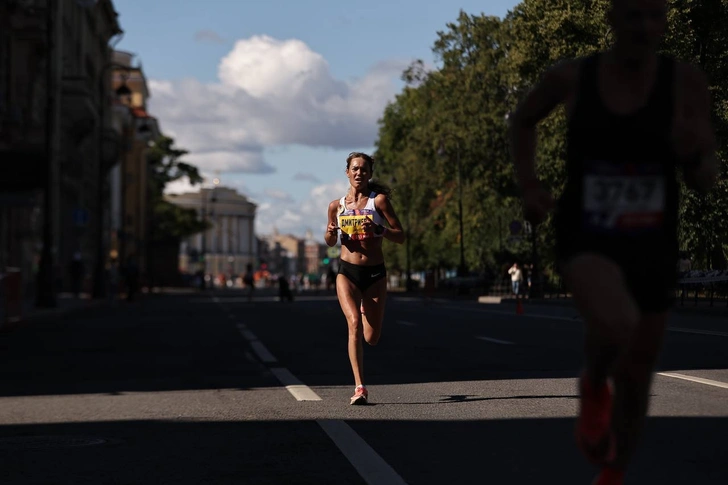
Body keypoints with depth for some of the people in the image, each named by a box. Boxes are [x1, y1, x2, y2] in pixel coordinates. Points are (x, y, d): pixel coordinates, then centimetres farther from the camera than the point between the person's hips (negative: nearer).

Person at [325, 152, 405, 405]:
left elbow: (400, 236, -3)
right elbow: (330, 241, 18)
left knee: (371, 338, 5)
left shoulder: (379, 200, -1)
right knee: (354, 323, -23)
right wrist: (331, 232, -5)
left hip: (375, 273, 0)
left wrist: (378, 229, -21)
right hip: (347, 272, 0)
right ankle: (359, 387, -22)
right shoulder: (336, 206, 5)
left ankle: (367, 312, 43)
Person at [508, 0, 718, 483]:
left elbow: (706, 181, -6)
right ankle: (593, 387, 3)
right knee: (617, 327, -33)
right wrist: (530, 185, 1)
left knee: (635, 379, 13)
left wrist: (693, 154, -29)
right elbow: (523, 121, 14)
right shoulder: (571, 76, -8)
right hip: (586, 238, -2)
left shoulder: (686, 80, -10)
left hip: (652, 246, 2)